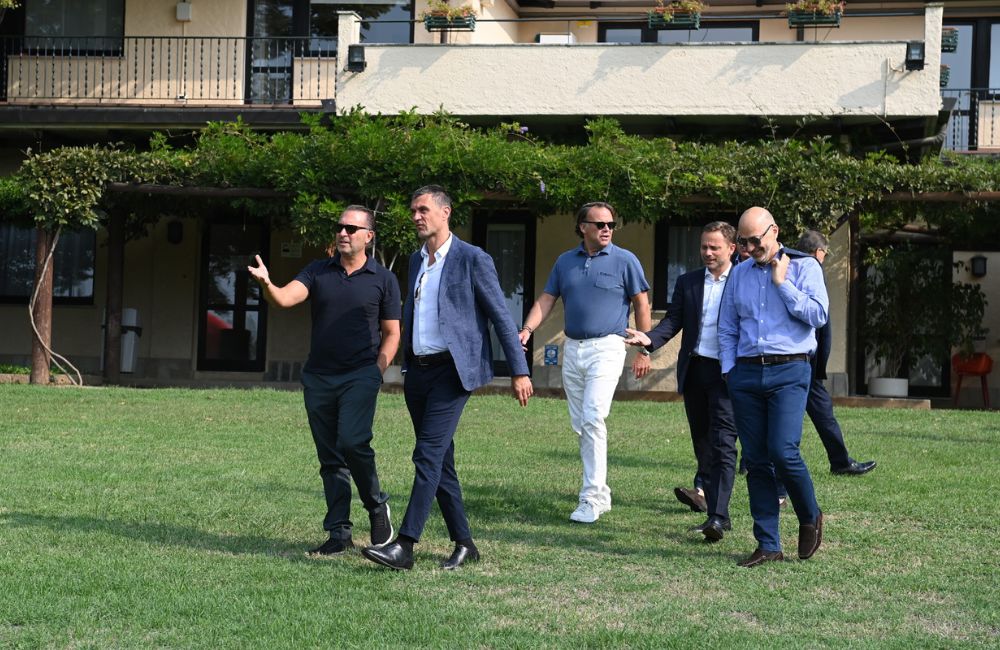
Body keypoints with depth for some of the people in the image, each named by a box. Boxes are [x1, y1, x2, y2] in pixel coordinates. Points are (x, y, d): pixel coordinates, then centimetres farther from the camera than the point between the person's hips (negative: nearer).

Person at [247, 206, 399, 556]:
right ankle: (339, 533, 13)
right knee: (329, 458, 6)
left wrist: (377, 371, -7)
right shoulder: (318, 272, 7)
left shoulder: (383, 279, 2)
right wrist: (266, 284, -31)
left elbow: (391, 333, 6)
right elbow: (285, 298, -9)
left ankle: (377, 506, 1)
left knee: (353, 442, -22)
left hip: (360, 375, -3)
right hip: (318, 378, 4)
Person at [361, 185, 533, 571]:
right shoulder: (416, 261, 16)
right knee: (440, 460, 9)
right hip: (418, 370, 8)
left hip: (452, 370, -7)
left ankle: (405, 546, -19)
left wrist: (520, 371, -9)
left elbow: (501, 317, -6)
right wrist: (405, 368, 18)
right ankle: (464, 544, 17)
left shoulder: (473, 260, -6)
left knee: (428, 455, -15)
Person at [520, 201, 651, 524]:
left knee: (593, 420, -17)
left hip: (606, 348, -6)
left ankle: (592, 498, -14)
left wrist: (644, 350, -1)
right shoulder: (565, 261, 11)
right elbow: (546, 299, 9)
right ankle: (601, 493, 19)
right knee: (580, 425, 9)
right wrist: (527, 330, -8)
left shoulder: (624, 261, -2)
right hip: (572, 349, 6)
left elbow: (642, 305, 1)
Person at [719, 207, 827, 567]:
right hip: (746, 373, 5)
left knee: (783, 452, -16)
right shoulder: (739, 274, 16)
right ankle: (767, 545, 7)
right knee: (756, 460, 2)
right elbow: (727, 328, 19)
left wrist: (782, 282, -8)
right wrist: (729, 369, 7)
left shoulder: (804, 266, 2)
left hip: (789, 371, -4)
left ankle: (810, 517, 11)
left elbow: (818, 315, -10)